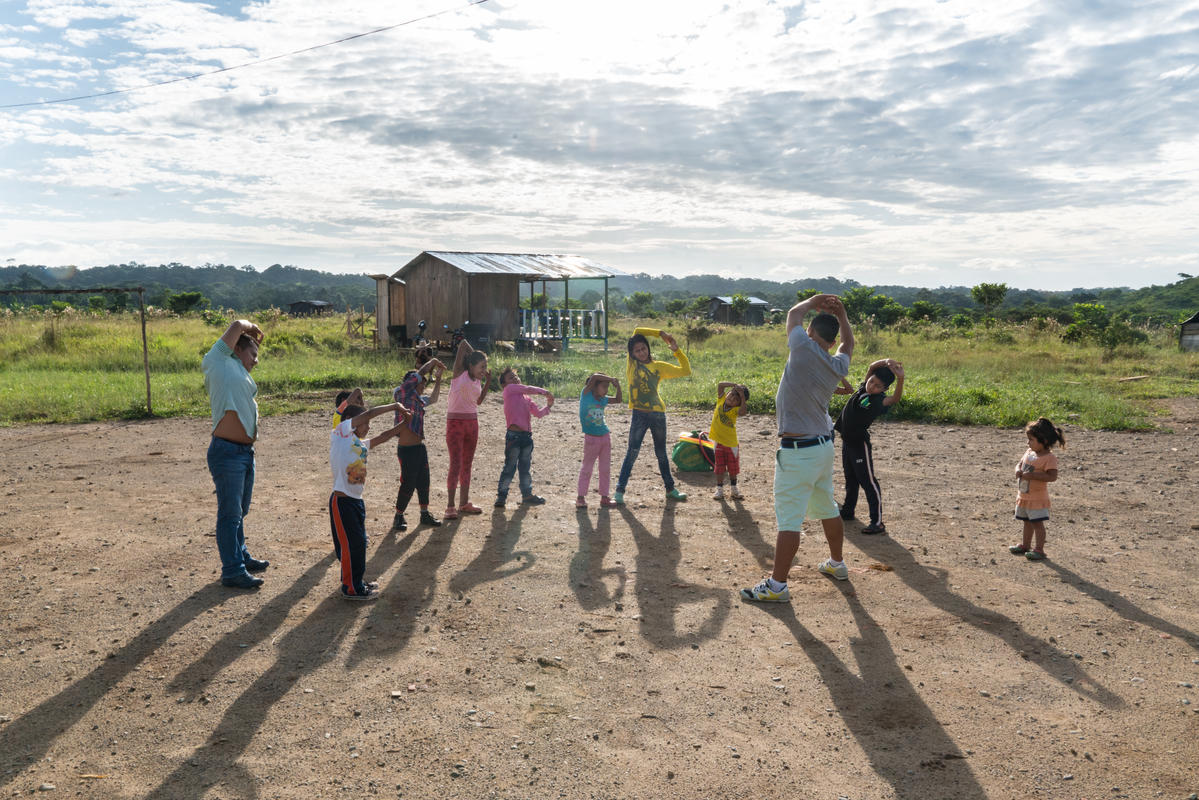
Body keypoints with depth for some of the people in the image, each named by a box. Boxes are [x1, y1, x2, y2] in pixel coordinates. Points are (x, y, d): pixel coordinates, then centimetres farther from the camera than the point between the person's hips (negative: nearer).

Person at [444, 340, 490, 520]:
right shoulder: (460, 373, -8)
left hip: (472, 422, 7)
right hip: (455, 422, -7)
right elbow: (463, 343, -11)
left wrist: (487, 383, 10)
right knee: (456, 464, -10)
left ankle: (464, 503, 21)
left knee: (467, 464, 12)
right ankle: (450, 506, -4)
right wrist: (474, 354, 4)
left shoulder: (478, 380, 9)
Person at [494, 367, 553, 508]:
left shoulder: (526, 398, 19)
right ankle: (501, 495, 5)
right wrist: (544, 391, 0)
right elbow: (529, 389, -9)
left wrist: (548, 406, 5)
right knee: (510, 466, -4)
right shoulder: (509, 389, -2)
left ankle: (527, 494, 28)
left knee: (525, 467, 17)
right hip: (514, 435, -7)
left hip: (527, 435, 7)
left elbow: (538, 413, 17)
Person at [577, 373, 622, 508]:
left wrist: (617, 386, 5)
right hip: (591, 437, -6)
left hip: (605, 436, 6)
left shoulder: (602, 399, 6)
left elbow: (617, 400, 20)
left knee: (605, 468, 9)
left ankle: (604, 497, 18)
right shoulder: (586, 394, -9)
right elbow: (593, 377, -24)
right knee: (587, 467, 2)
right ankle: (581, 497, 11)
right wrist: (611, 379, -16)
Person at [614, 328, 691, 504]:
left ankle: (670, 489, 26)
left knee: (661, 453, 15)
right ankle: (619, 491, -2)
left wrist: (676, 350, 5)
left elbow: (686, 371, 9)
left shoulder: (659, 366, 8)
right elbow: (637, 331, 1)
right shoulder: (632, 363, 2)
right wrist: (660, 333, 4)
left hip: (658, 414, 3)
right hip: (639, 414, -3)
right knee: (632, 453, -6)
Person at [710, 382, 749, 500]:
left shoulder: (735, 410, -12)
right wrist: (735, 385, -16)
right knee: (719, 467, 7)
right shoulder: (721, 399, -4)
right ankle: (719, 489, 15)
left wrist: (743, 397, -31)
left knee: (733, 467, 10)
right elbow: (720, 384, -11)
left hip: (731, 442, -1)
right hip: (718, 441, 1)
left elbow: (743, 411, -35)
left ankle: (733, 489, 25)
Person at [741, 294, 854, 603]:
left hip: (797, 451, -8)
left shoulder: (805, 349, -16)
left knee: (789, 518, -7)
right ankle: (837, 564, 40)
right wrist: (841, 314, 22)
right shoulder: (838, 366, 3)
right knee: (827, 509, 23)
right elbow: (848, 344, 27)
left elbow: (794, 314, 4)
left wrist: (814, 302, 19)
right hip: (824, 445, 8)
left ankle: (777, 585, -4)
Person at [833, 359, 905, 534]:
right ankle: (848, 510, 38)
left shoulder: (880, 400, -18)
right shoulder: (864, 388, 3)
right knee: (850, 479, 22)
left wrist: (900, 379, -54)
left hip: (860, 443, -8)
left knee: (868, 481, -7)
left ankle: (877, 522, -5)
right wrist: (886, 361, -14)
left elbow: (895, 398, -37)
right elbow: (871, 367, 4)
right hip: (847, 440, 8)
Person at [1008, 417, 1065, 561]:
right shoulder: (1029, 452, 6)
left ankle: (1039, 549, 6)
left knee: (1037, 522, -3)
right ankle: (1025, 545, 32)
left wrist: (1031, 475, -28)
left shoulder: (1049, 458, -18)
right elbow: (1020, 464, 17)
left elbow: (1052, 476, -26)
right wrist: (1018, 470, -7)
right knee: (1027, 522, 20)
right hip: (1023, 495, 8)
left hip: (1037, 498, -8)